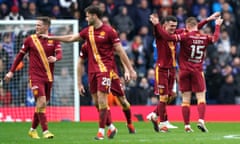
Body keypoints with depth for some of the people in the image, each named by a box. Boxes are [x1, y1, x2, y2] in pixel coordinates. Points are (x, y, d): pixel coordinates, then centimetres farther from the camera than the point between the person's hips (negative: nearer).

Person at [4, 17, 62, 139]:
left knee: (42, 104, 9)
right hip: (35, 75, -3)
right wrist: (11, 71, 7)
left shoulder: (54, 40, 4)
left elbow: (59, 54, -7)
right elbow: (20, 55, 8)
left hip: (48, 76, 3)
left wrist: (55, 58, -31)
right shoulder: (30, 39, 1)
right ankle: (45, 131, -17)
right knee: (41, 101, -17)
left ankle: (33, 130, 26)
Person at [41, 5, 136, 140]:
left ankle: (101, 130, -5)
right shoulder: (88, 31, 9)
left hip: (105, 69, -7)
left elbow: (120, 51, -8)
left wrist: (131, 69, -9)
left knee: (102, 99, -11)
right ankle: (111, 127, 19)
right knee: (97, 100, 6)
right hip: (93, 69, 7)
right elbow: (71, 38, 20)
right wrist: (51, 37, 20)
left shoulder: (109, 31, -9)